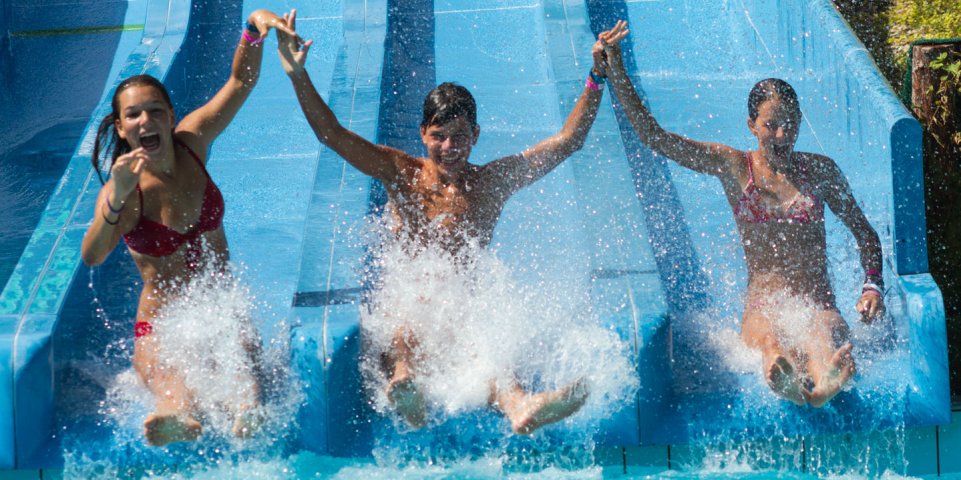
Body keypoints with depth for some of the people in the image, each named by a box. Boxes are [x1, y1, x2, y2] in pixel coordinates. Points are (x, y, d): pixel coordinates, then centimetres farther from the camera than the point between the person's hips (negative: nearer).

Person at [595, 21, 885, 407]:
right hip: (760, 309, 0)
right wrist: (614, 69, -3)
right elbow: (652, 136, 4)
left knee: (827, 334, -39)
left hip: (817, 306, 1)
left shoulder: (820, 170, 12)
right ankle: (782, 376, -74)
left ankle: (825, 382, -73)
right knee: (769, 337, -40)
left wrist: (872, 287, 3)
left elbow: (865, 233, 21)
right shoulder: (733, 166, 9)